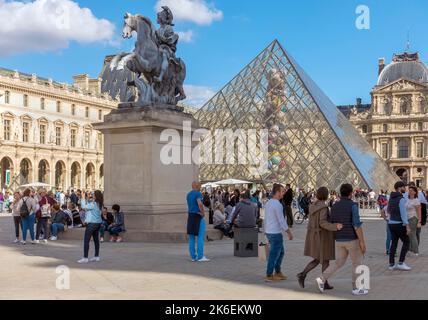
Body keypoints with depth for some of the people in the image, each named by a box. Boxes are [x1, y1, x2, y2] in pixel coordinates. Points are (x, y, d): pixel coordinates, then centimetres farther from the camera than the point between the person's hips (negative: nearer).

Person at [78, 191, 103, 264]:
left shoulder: (93, 204, -18)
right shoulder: (98, 204, 8)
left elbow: (84, 207, -15)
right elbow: (88, 206, 17)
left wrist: (83, 198, -5)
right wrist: (88, 198, 10)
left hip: (92, 223, -9)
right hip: (98, 223, 9)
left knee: (86, 241, -5)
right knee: (96, 240, 14)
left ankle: (85, 258, -6)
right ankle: (97, 257, 20)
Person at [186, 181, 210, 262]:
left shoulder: (188, 194, 16)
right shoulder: (198, 193, -10)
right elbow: (200, 204, -26)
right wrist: (203, 213, -12)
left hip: (190, 216, 8)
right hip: (198, 216, -8)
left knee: (191, 238, 7)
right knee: (200, 237, -7)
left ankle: (193, 256, 10)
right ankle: (200, 256, -10)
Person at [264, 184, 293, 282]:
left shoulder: (268, 203, 10)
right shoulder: (277, 205, -19)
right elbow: (281, 221, -18)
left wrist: (266, 231, 23)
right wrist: (289, 233, -11)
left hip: (269, 232, 9)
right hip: (276, 233, -9)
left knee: (281, 252, 20)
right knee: (274, 254, 1)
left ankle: (278, 272, 25)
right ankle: (269, 276, 7)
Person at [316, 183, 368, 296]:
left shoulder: (335, 206, 6)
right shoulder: (353, 205, -15)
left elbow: (332, 224, 12)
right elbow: (357, 225, -19)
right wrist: (362, 242, -15)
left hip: (339, 240, 6)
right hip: (352, 240, -6)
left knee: (339, 263, 14)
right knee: (357, 263, 10)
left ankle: (322, 279, -1)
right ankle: (356, 288, 16)